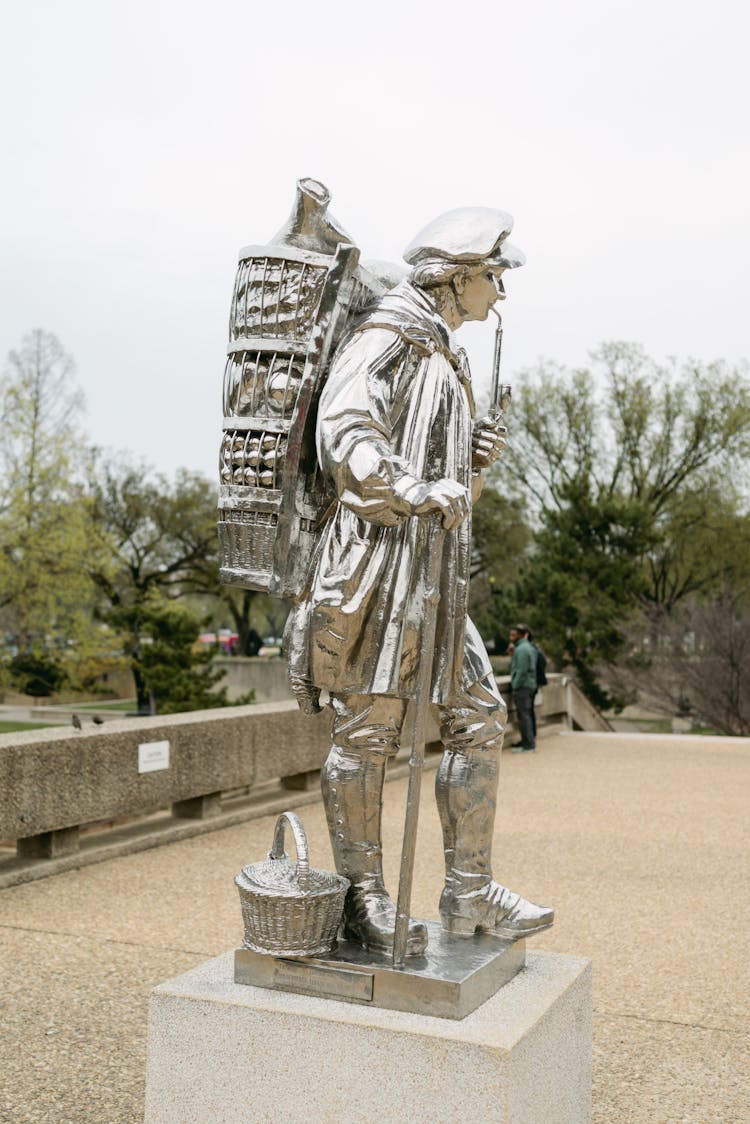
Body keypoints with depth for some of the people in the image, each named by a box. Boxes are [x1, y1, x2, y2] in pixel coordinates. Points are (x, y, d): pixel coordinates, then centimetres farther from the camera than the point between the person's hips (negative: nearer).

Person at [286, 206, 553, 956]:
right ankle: (363, 900, 8)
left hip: (432, 569, 10)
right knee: (367, 729, -3)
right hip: (378, 560, -9)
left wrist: (476, 459, 7)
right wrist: (419, 492, -31)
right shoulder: (386, 338, -4)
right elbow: (345, 435, -21)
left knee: (479, 716, 7)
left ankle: (470, 894, 14)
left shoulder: (444, 355, 25)